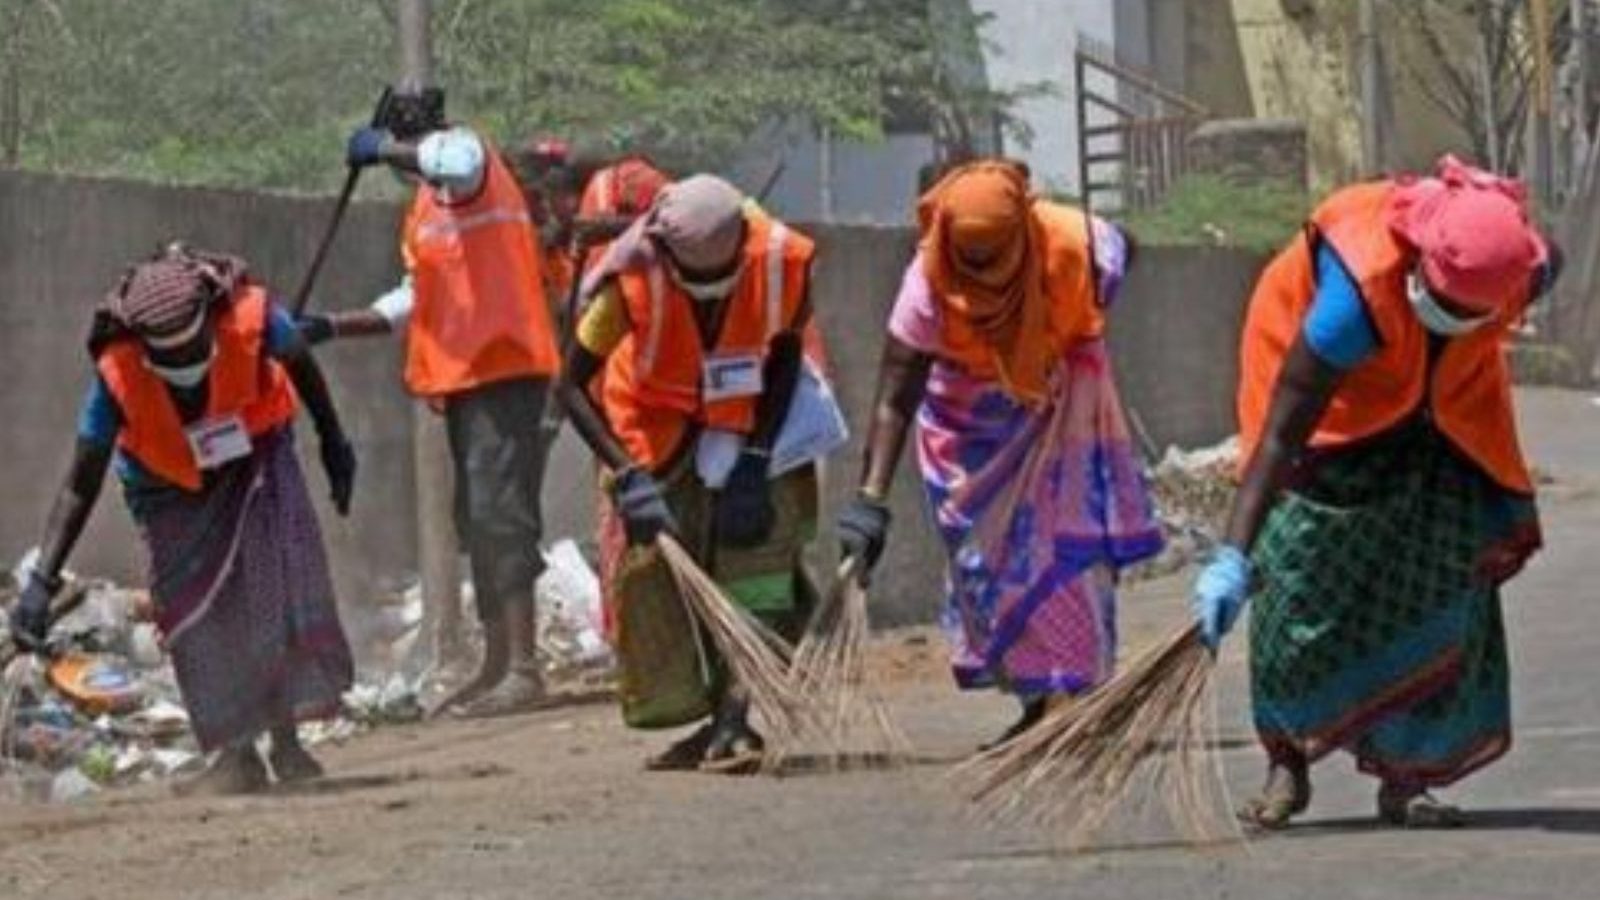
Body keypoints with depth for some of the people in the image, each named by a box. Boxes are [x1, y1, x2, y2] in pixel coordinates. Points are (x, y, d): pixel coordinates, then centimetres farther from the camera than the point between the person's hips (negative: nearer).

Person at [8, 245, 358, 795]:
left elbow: (300, 367, -7)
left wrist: (333, 441, 7)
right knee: (195, 612, -9)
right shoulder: (118, 374, -33)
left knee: (280, 586, -15)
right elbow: (81, 485, -27)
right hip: (171, 487, 0)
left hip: (256, 463, 0)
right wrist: (42, 581, -35)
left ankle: (287, 740, -9)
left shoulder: (249, 317, -33)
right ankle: (238, 755, 1)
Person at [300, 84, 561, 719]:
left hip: (504, 368, -10)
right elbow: (415, 300, 27)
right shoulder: (427, 206, 21)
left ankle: (523, 672, -18)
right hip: (461, 376, 10)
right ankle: (497, 665, 21)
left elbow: (454, 162, -33)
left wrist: (383, 149, -18)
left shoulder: (469, 154, -6)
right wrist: (333, 328, 22)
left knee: (499, 514, -15)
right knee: (477, 522, 14)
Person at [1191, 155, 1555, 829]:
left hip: (1439, 402, 4)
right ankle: (1285, 762, 4)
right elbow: (1281, 431, -43)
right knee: (1299, 570, -12)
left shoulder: (1527, 270, -29)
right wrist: (1233, 558, -48)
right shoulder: (1361, 290, -44)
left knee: (1451, 571, -7)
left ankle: (1404, 777, -1)